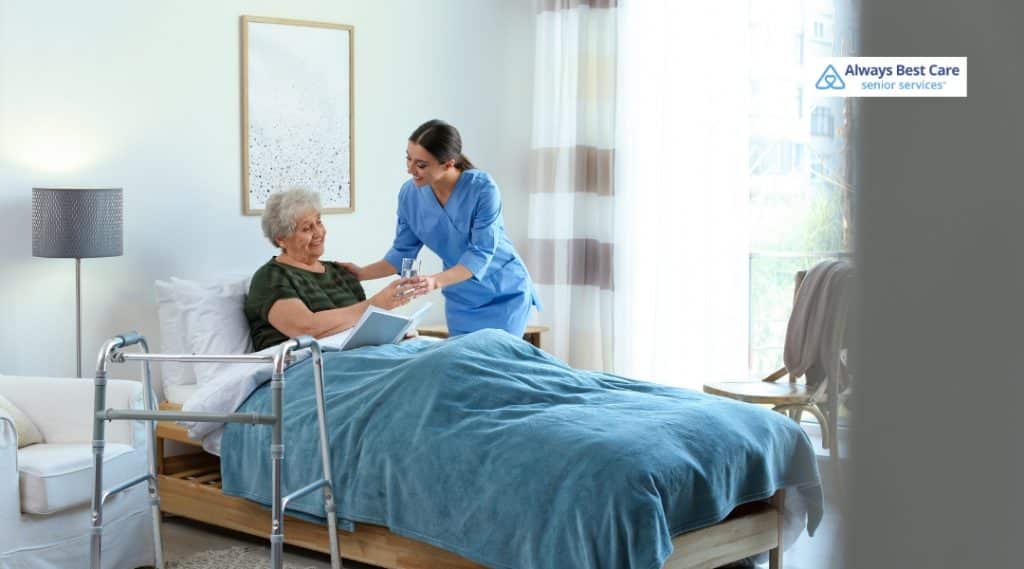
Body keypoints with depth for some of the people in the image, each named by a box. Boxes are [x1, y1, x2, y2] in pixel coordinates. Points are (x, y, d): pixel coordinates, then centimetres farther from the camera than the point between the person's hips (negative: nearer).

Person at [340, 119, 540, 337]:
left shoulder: (483, 188, -24)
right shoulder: (409, 193, -11)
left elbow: (481, 253, -26)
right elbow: (402, 252, 0)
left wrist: (436, 281, -39)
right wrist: (362, 273, -13)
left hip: (504, 294, -4)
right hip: (461, 300, 4)